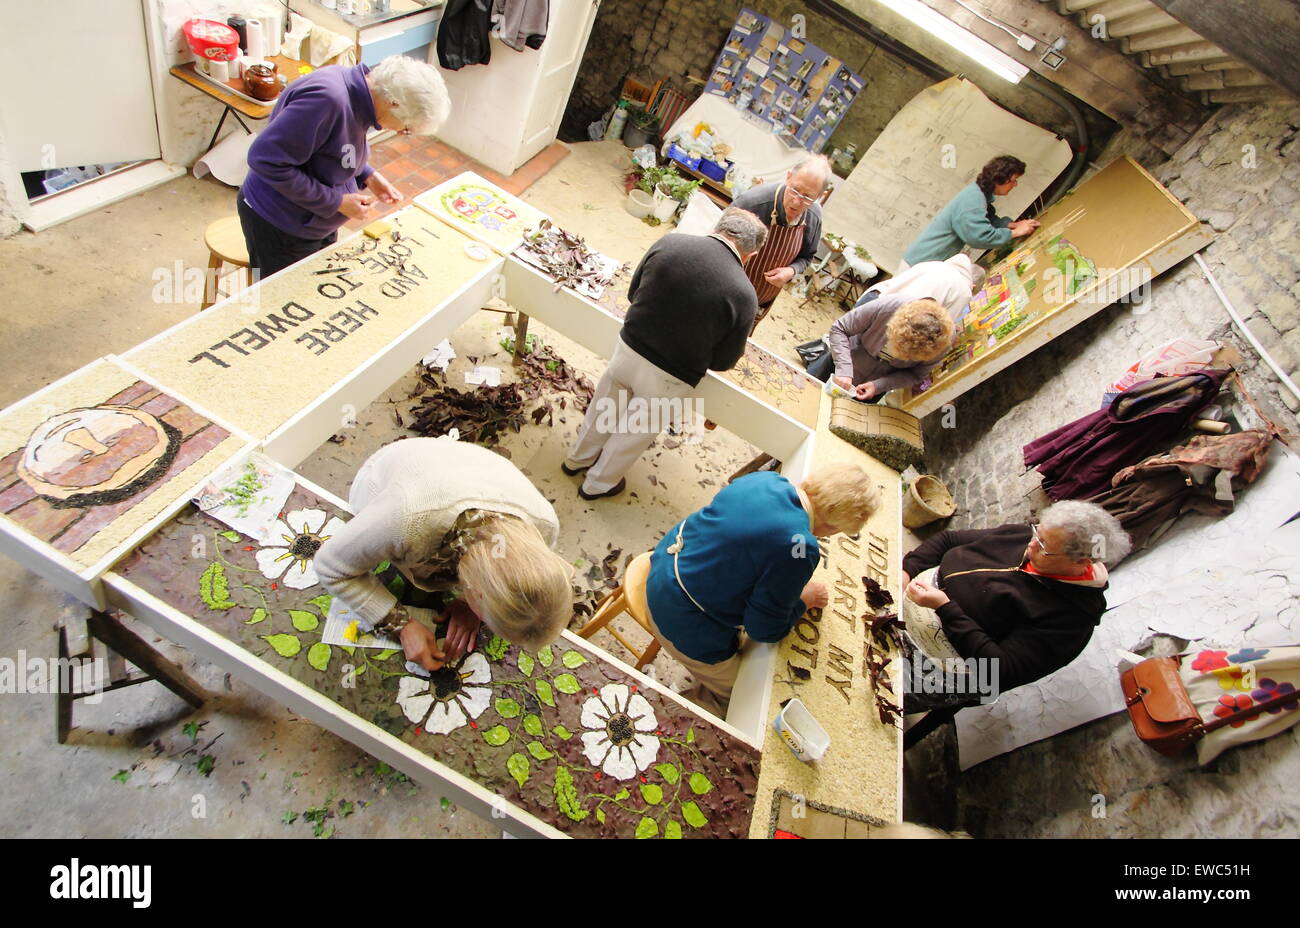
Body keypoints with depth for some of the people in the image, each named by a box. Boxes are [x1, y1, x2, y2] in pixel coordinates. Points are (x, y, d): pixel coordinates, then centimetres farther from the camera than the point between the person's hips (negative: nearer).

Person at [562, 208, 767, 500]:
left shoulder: (669, 243, -12)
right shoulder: (743, 296, -21)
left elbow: (633, 292, 3)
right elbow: (723, 362, -9)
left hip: (628, 347, 3)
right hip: (668, 378, -3)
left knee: (603, 410, 28)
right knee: (636, 432, 23)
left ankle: (578, 459, 53)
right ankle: (598, 484, 45)